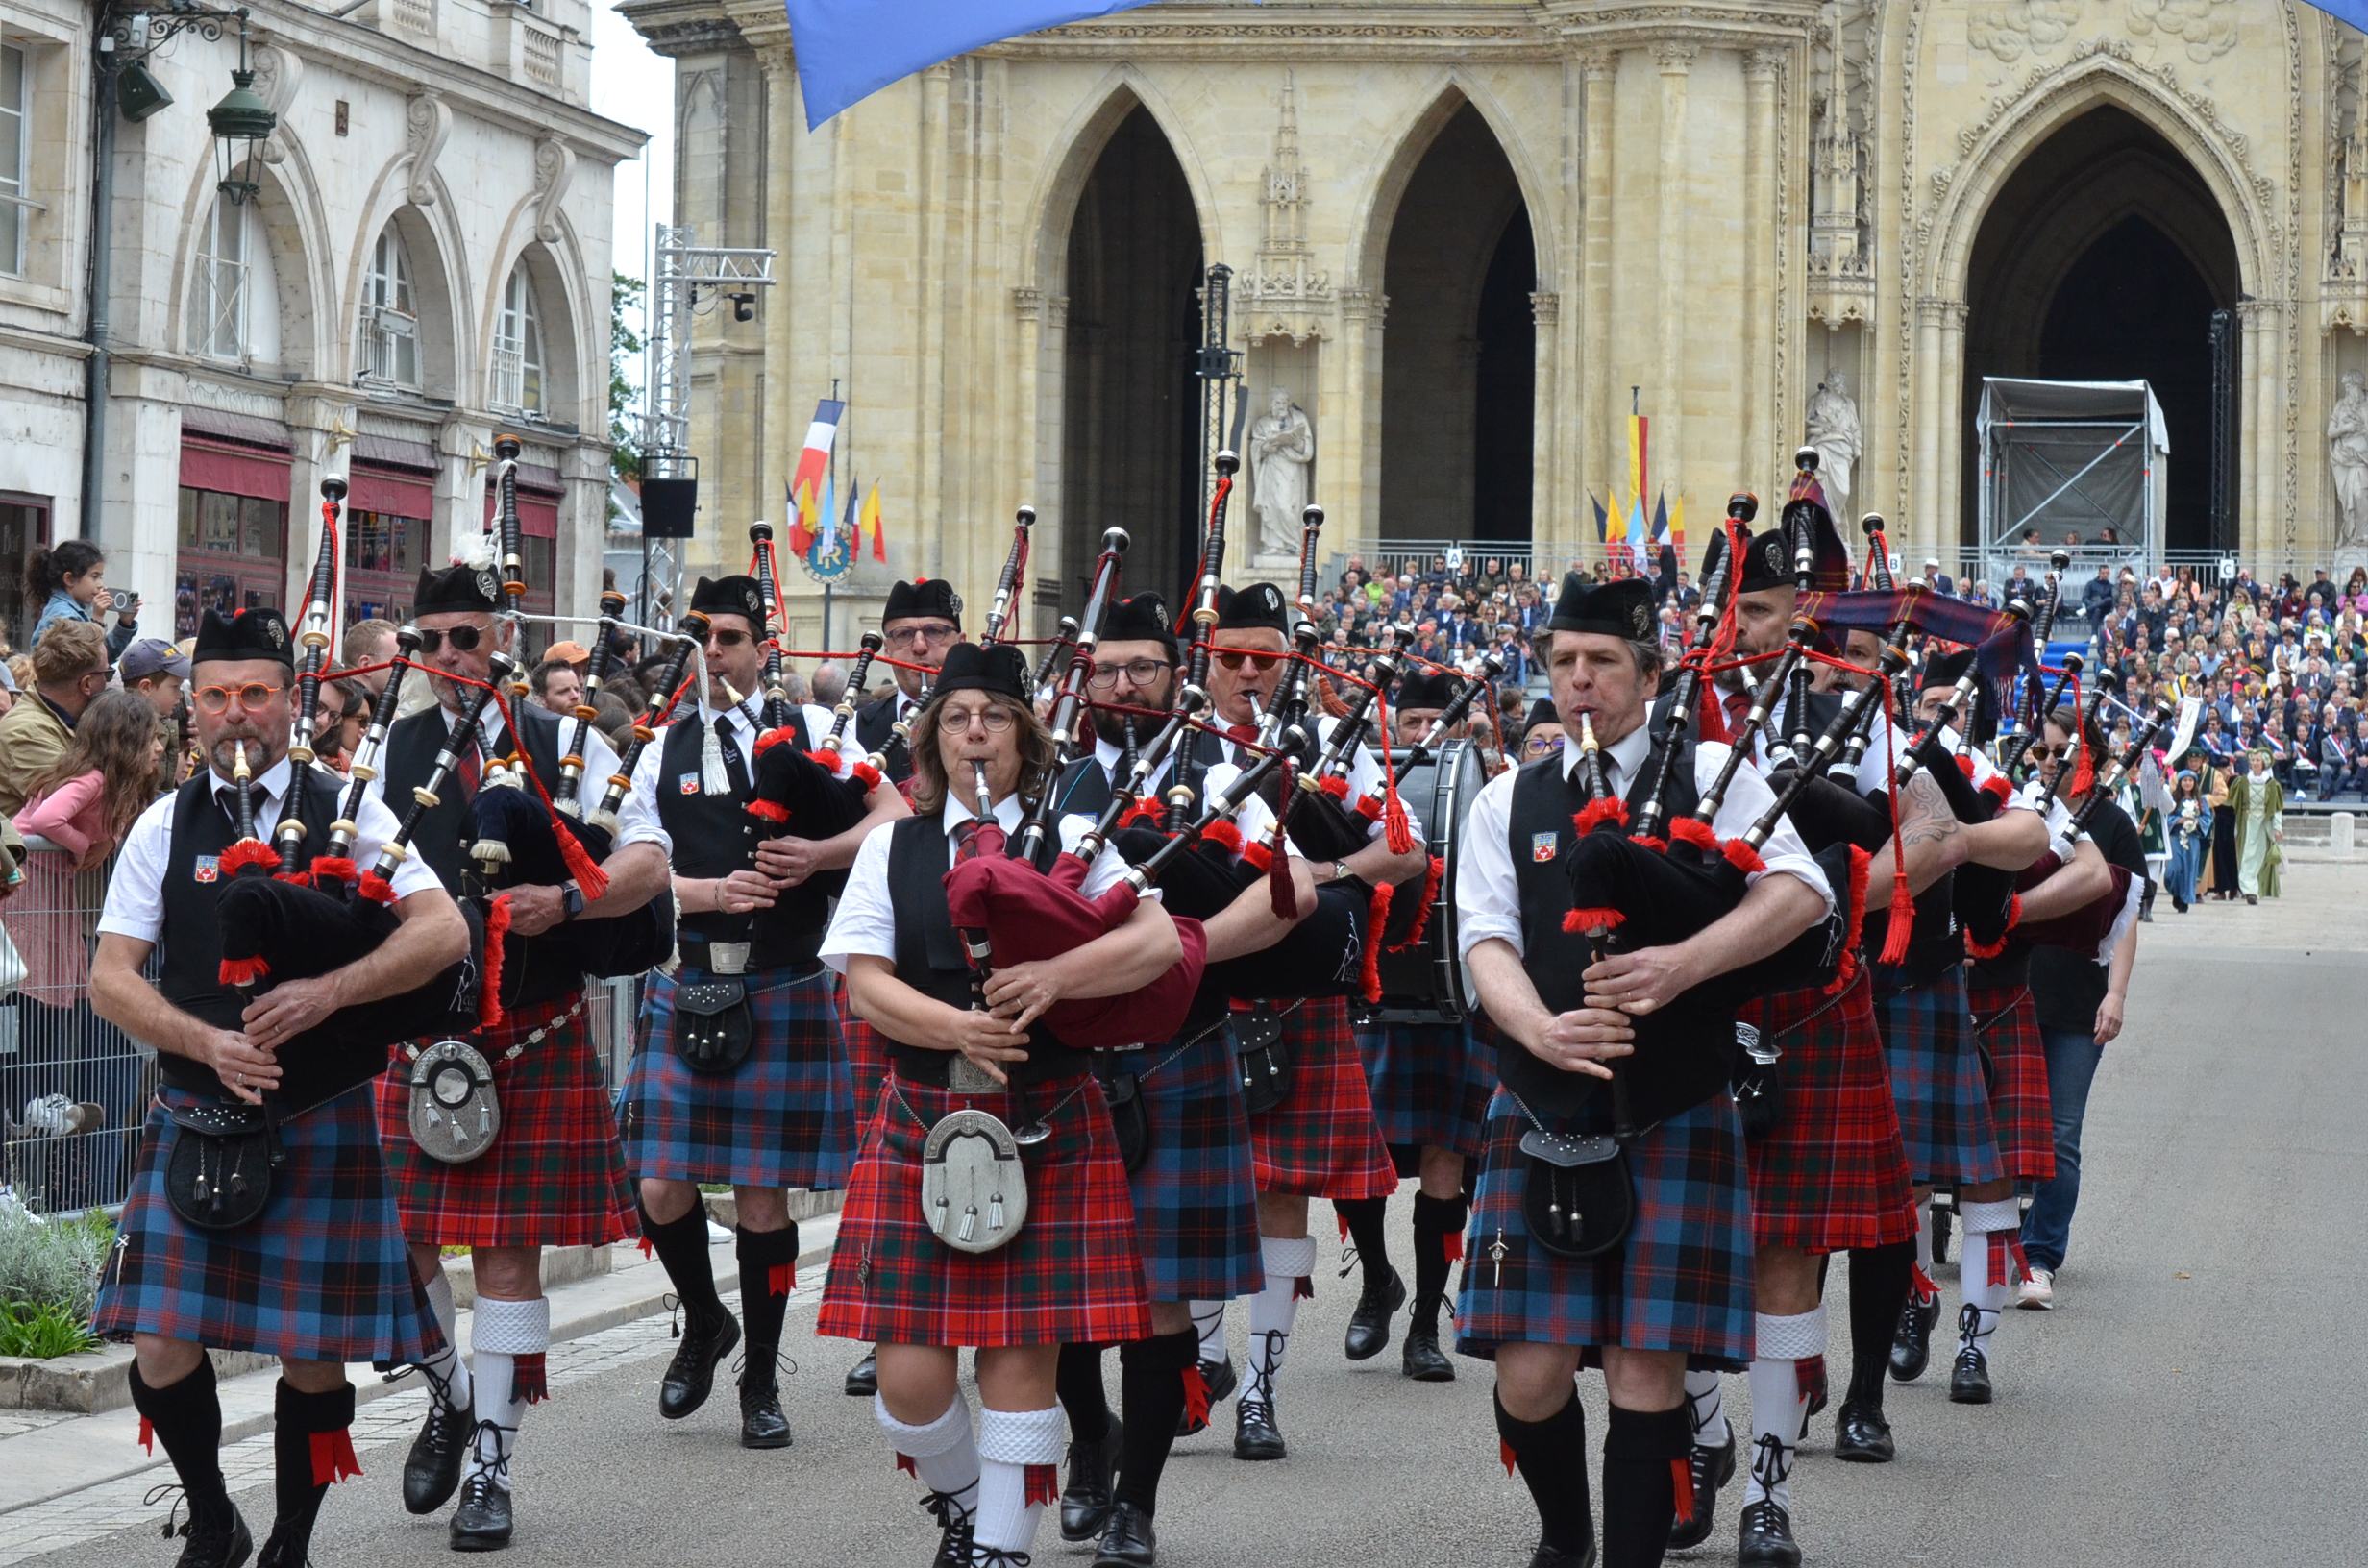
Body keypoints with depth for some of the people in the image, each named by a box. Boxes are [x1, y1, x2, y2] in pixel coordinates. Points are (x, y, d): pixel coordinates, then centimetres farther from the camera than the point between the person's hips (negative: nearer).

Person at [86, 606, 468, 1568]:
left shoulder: (348, 816, 2)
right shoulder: (165, 828, 6)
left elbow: (445, 931, -10)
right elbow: (111, 979, 0)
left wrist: (327, 993, -22)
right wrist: (210, 1043, -16)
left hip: (323, 1122, -1)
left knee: (313, 1359, 0)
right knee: (164, 1352, -6)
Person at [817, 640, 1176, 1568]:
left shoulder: (1069, 839, 7)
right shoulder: (892, 847, 10)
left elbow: (1161, 941, -6)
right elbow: (864, 984, 0)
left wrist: (1055, 976, -21)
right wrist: (958, 1027, -17)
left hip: (1046, 1125, -1)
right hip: (923, 1120, 1)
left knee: (1023, 1354, -2)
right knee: (909, 1376, -3)